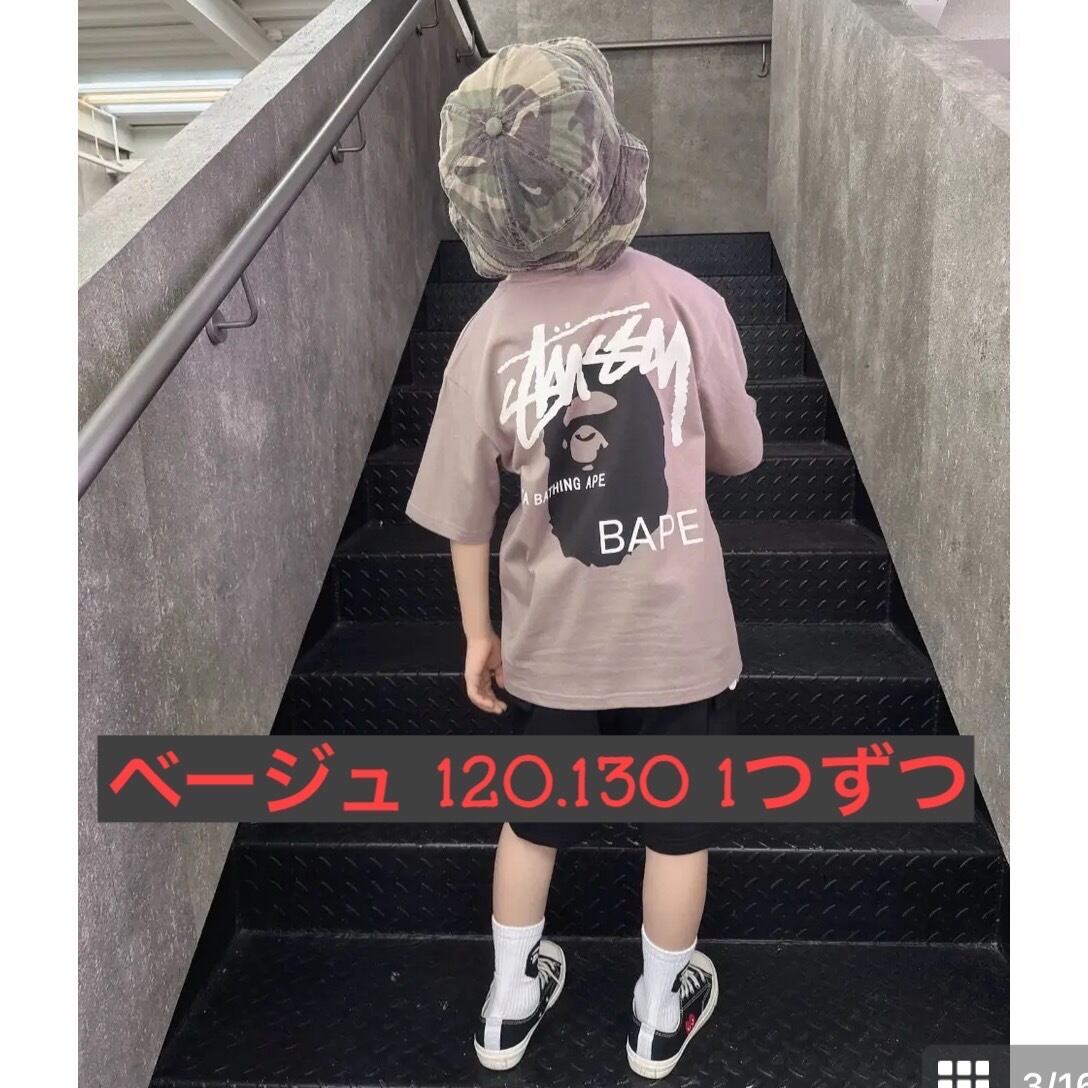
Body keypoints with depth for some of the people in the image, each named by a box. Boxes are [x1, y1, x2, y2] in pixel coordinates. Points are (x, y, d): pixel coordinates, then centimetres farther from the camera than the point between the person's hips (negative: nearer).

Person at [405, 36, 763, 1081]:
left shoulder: (490, 334, -11)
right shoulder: (685, 299, -14)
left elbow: (465, 512, -5)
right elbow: (739, 453, -1)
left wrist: (477, 633, 8)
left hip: (551, 643, 2)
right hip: (677, 636, -1)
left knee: (534, 820, 24)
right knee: (677, 829, 22)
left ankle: (509, 1004, 45)